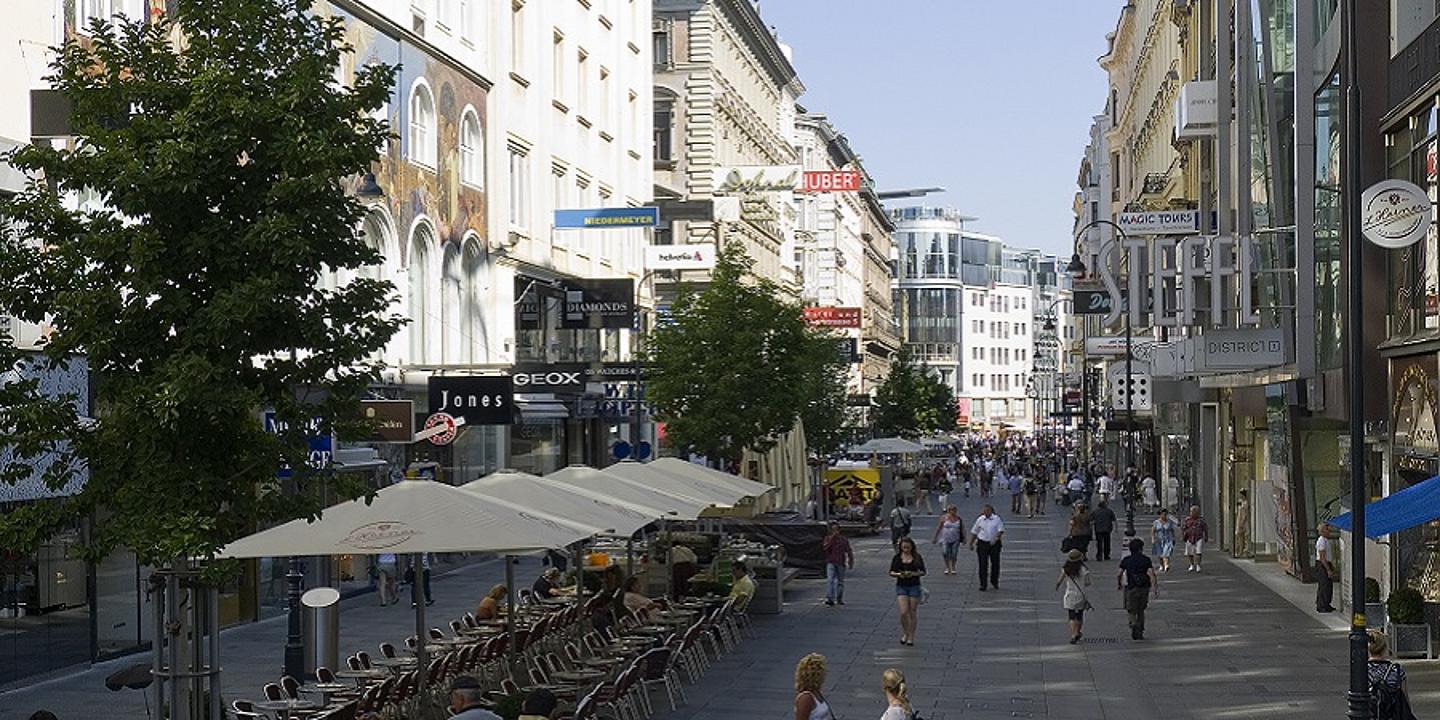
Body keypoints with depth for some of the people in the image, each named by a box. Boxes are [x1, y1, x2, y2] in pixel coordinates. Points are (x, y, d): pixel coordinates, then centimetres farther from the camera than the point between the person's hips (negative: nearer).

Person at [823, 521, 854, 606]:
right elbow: (825, 547, -15)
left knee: (840, 582, 10)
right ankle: (829, 599, -25)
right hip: (831, 563, -2)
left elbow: (849, 552, 6)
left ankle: (839, 599, 24)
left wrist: (851, 563, 0)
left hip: (841, 564, 2)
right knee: (830, 580, -17)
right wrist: (832, 538, -18)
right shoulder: (828, 538, 3)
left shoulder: (843, 539, 4)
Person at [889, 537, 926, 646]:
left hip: (914, 587, 0)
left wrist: (913, 574, -17)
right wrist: (898, 574, -17)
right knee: (903, 612, -10)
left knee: (912, 613, 4)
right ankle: (905, 633, 14)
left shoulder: (917, 557, 0)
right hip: (901, 587, 0)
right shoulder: (897, 558, 2)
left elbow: (923, 571, 1)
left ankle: (911, 637, 15)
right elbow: (891, 572, 4)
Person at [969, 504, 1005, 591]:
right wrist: (971, 543, 12)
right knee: (983, 565, -2)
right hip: (982, 544, 1)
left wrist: (995, 539, -19)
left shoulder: (997, 519, 0)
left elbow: (1001, 530, -5)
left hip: (994, 544, -1)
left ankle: (994, 582, 27)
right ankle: (983, 584, 2)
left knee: (995, 563, 6)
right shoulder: (980, 520, 5)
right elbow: (974, 532, 13)